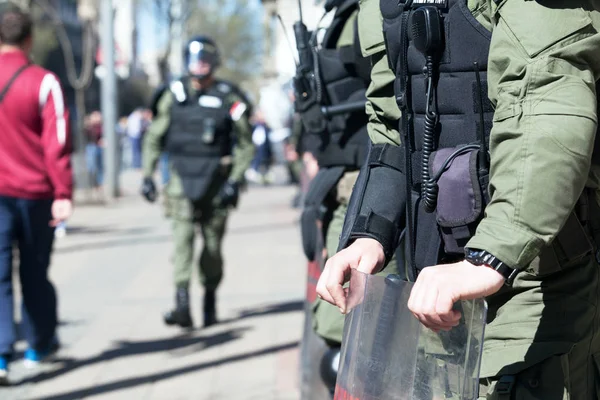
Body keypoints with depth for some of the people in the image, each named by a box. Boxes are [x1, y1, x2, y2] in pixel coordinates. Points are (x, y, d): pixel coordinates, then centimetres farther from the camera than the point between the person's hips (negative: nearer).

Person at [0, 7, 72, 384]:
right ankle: (39, 346, 30)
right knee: (35, 273, 14)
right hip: (35, 193, -1)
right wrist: (63, 194, -11)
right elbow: (57, 141, -11)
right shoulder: (43, 82, -6)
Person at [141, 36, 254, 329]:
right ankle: (182, 305, -20)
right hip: (182, 177, 1)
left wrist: (235, 181, -7)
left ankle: (210, 300, 26)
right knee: (182, 236, -13)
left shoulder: (228, 98, 0)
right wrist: (147, 175, 6)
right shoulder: (174, 95, 6)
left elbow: (246, 144, 3)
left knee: (213, 242, 6)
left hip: (215, 178, -1)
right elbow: (154, 137, 13)